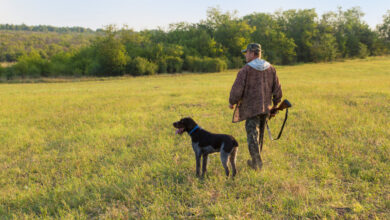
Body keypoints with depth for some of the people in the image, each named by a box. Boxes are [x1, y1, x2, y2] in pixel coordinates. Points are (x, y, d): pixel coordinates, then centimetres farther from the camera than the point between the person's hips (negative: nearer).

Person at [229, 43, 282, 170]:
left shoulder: (246, 70, -11)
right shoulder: (270, 69, 6)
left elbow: (237, 90, -14)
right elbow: (277, 90, 8)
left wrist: (232, 102, 4)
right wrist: (275, 106, 19)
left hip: (252, 108, -6)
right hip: (266, 108, 6)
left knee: (252, 136, 1)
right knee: (259, 134, 17)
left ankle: (258, 162, -3)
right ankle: (255, 160, 28)